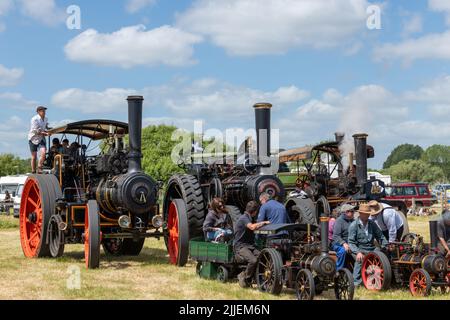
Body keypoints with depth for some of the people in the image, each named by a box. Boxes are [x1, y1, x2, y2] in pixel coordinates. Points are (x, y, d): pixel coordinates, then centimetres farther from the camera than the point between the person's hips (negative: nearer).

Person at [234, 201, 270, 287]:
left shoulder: (249, 218, 23)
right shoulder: (243, 218, -10)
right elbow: (252, 227, -28)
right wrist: (264, 223, -17)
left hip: (250, 246, 9)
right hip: (240, 247, -9)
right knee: (253, 260, -33)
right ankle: (244, 277, -9)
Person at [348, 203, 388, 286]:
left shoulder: (372, 223, 15)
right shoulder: (353, 225, 0)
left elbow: (380, 236, 21)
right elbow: (351, 242, -7)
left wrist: (386, 246, 2)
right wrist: (358, 252, -24)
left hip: (372, 249, 4)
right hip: (359, 249, -4)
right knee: (360, 259, -35)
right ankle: (356, 281, -26)